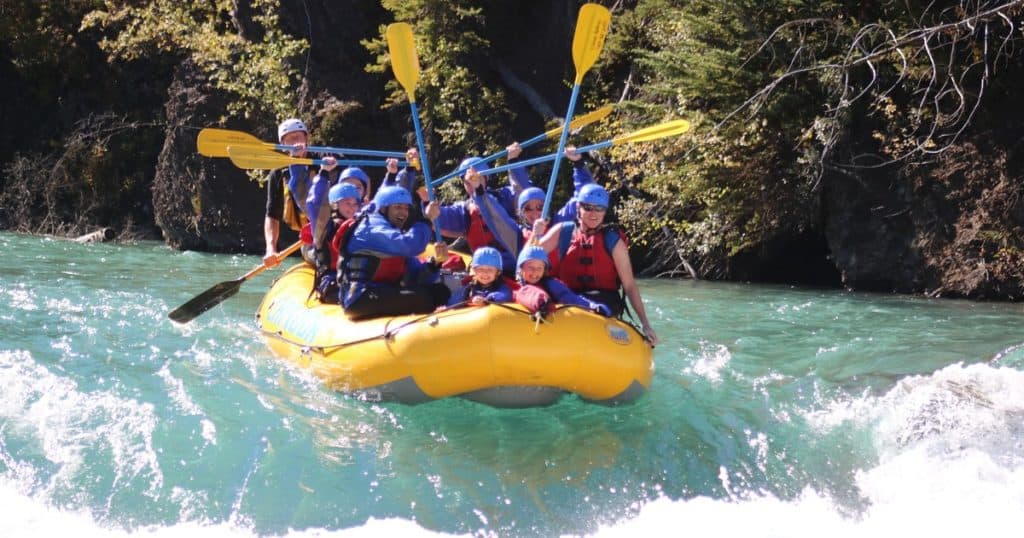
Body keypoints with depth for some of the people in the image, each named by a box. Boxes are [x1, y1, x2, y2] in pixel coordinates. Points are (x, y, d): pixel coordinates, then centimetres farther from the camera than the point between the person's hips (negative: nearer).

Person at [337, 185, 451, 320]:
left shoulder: (397, 234, 23)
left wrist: (435, 261, -4)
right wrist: (427, 219, -10)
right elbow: (410, 245, -25)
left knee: (440, 291, -1)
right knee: (423, 297, -25)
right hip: (360, 299, -10)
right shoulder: (371, 226, -6)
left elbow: (416, 277, 14)